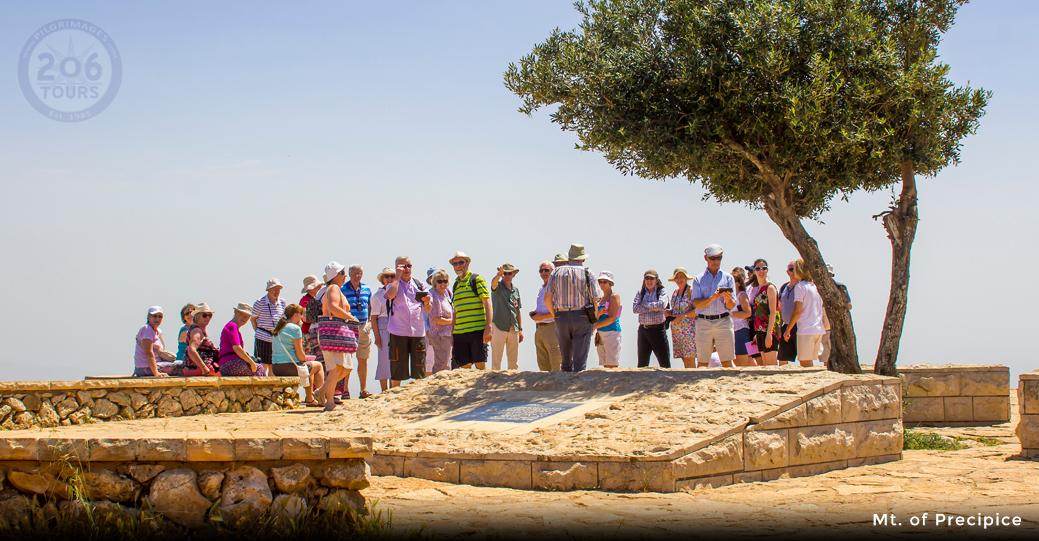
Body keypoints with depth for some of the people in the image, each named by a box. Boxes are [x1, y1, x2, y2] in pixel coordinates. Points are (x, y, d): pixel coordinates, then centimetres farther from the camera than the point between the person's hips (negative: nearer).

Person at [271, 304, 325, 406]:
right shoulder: (295, 328, -13)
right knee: (318, 366, 17)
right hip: (290, 368, -8)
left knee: (309, 367, 34)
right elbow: (300, 354, -13)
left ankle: (310, 399, 36)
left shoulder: (277, 328, 13)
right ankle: (321, 398, 16)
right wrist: (305, 360, 7)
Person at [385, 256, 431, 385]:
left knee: (419, 370, 1)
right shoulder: (393, 285, 8)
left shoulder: (420, 285, 14)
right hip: (398, 332, -2)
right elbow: (391, 294, -18)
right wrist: (398, 276, -8)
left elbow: (428, 310, 10)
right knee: (397, 370, -1)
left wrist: (426, 302, -13)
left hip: (418, 332, 2)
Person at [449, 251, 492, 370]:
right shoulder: (456, 285, 19)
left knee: (480, 364, -8)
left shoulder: (477, 280, 0)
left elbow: (488, 305, -6)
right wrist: (452, 334, 17)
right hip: (459, 333, 6)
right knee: (464, 366, 3)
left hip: (477, 331, -6)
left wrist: (488, 328, -16)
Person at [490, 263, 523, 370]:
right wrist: (498, 275, -47)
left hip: (514, 329, 5)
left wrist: (520, 329, 14)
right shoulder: (498, 286, 1)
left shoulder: (516, 290, 15)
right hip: (499, 327, -5)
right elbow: (493, 283, -25)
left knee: (514, 362, 7)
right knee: (496, 361, -7)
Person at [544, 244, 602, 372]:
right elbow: (595, 300, -4)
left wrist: (555, 316, 14)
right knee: (580, 359, -3)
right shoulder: (587, 273, 2)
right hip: (582, 317, -2)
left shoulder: (557, 272, 9)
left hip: (561, 317, 2)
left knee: (566, 360, 12)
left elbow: (547, 298, 2)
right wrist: (593, 318, 9)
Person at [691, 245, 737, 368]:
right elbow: (696, 304, -2)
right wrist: (712, 298, -19)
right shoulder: (698, 280, 12)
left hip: (723, 322, 0)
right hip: (703, 323, 0)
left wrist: (728, 300, -19)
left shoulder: (728, 278, 11)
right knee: (702, 363, -1)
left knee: (727, 362, -7)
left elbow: (731, 306, 5)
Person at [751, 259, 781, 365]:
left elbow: (773, 312, -15)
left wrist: (769, 334, -21)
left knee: (770, 364, -10)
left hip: (769, 329, -9)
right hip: (760, 330, 9)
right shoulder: (759, 288, 17)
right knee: (765, 364, 7)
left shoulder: (770, 288, -8)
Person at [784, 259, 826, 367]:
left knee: (805, 364, -6)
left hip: (806, 330, -7)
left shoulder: (800, 286, -8)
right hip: (819, 330, 8)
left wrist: (788, 329, -6)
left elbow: (797, 312, -13)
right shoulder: (815, 286, 13)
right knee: (810, 362, 13)